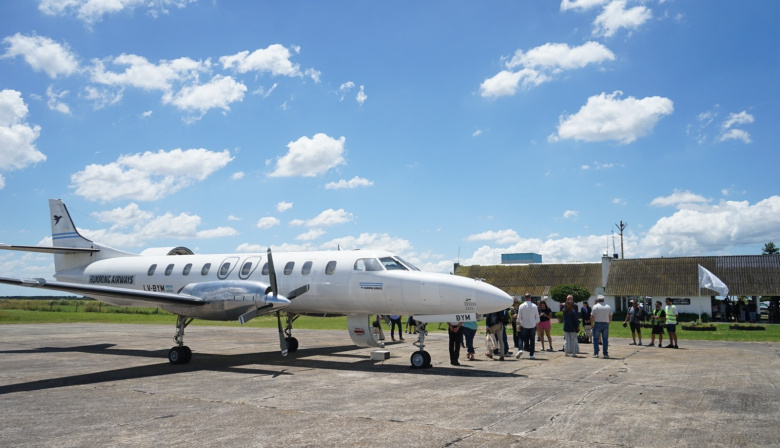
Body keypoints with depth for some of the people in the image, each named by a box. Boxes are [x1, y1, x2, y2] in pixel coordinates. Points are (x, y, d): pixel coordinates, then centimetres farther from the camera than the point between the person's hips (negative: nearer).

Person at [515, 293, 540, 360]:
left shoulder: (521, 306, -6)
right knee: (532, 340, 7)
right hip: (532, 325, 1)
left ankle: (520, 349, -12)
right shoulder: (534, 306, -2)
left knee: (522, 339, 11)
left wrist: (518, 325, 6)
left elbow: (519, 317, -4)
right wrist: (537, 324, 15)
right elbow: (537, 317, 3)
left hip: (524, 325, -1)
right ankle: (531, 355, 7)